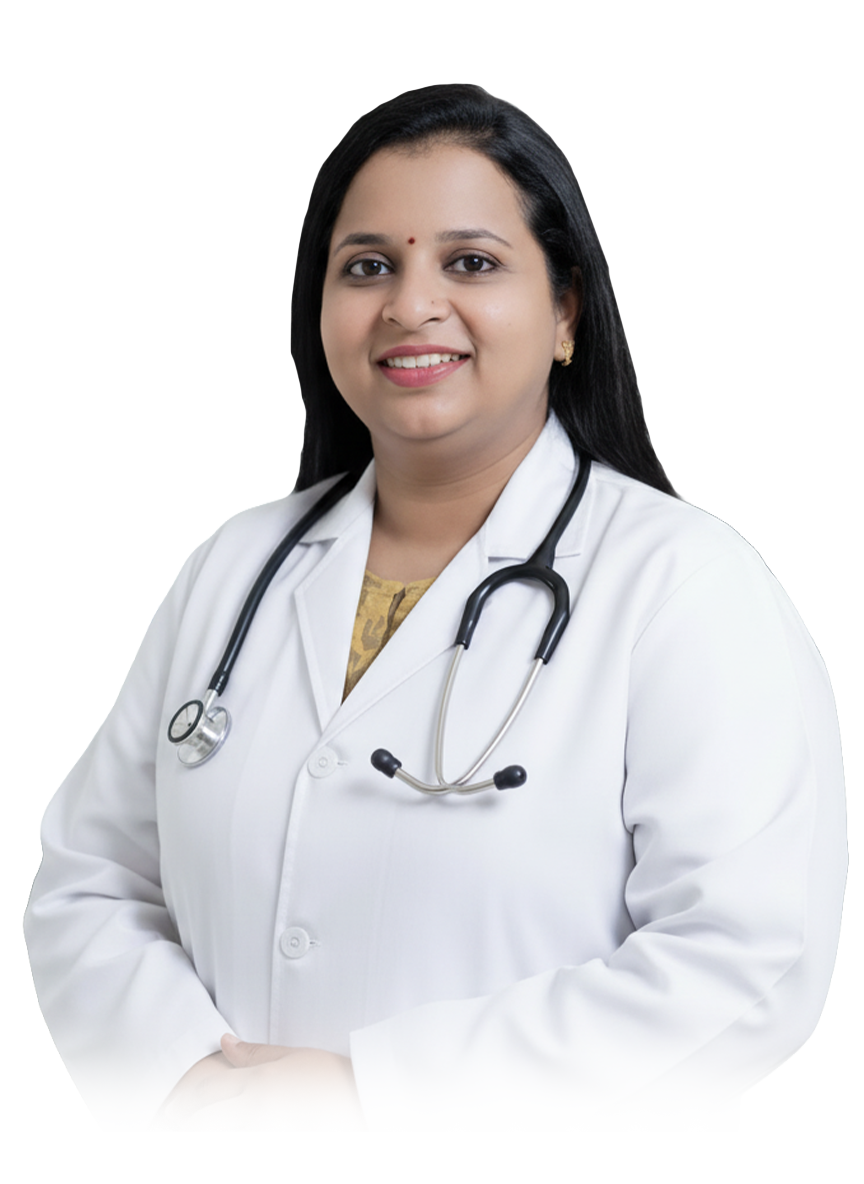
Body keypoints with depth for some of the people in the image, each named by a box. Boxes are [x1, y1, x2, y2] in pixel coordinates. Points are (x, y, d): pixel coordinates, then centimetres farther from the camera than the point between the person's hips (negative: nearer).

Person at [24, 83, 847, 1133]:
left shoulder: (689, 585, -14)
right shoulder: (236, 568, 2)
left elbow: (749, 970, -23)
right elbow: (88, 887, 3)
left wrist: (375, 1095, -23)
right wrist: (184, 1069, -16)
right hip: (231, 1141, 4)